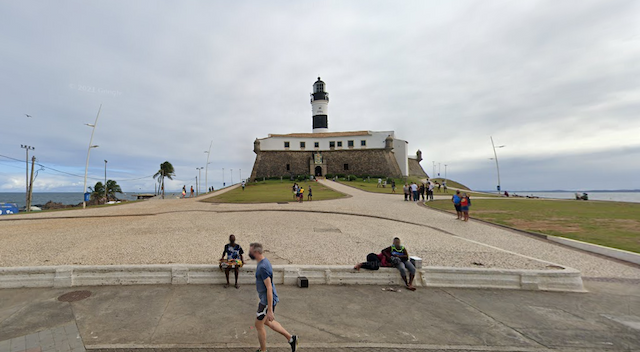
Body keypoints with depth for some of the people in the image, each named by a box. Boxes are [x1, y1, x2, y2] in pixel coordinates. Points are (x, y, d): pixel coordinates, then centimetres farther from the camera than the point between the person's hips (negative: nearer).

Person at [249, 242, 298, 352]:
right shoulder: (264, 261, 4)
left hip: (267, 300, -9)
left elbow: (269, 288, -29)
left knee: (259, 325, 10)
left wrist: (270, 310, -26)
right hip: (265, 298, 9)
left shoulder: (263, 267, -28)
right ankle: (291, 338, 28)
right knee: (267, 322, 23)